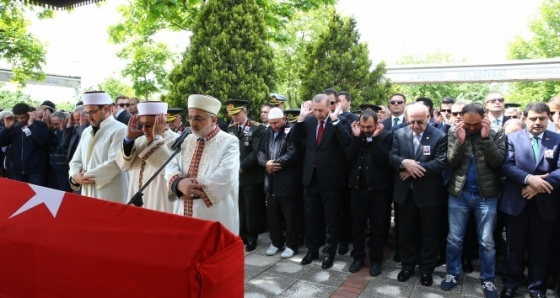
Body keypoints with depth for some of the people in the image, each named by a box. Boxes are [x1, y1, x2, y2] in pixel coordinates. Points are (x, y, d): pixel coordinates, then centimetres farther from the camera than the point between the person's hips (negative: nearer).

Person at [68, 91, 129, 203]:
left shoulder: (120, 130, -9)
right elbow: (76, 160, 18)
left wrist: (86, 176, -11)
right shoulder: (86, 132, 16)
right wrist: (75, 176, -4)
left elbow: (114, 163, -18)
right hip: (88, 195, 7)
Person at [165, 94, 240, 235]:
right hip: (184, 215, 5)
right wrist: (179, 183, -19)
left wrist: (192, 187, -16)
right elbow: (171, 166, 3)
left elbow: (225, 177, -20)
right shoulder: (186, 141, 11)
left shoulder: (229, 142, -7)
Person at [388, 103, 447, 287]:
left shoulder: (439, 136, -8)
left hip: (428, 193, -2)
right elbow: (391, 157, -4)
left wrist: (414, 169, -21)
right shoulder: (399, 134, 2)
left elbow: (440, 163, -16)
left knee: (429, 234, 11)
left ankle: (426, 269, 28)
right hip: (405, 192, 3)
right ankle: (407, 265, 32)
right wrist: (404, 163, -25)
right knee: (405, 232, 15)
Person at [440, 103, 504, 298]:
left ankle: (487, 280, 25)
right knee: (454, 238, 9)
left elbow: (497, 162, -14)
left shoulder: (497, 133, -4)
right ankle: (452, 274, 27)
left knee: (486, 242, 8)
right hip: (459, 193, 1)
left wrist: (486, 138, -22)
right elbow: (451, 162, -9)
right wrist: (460, 140, -22)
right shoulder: (454, 133, -2)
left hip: (486, 195, -1)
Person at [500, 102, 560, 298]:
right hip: (517, 202, -1)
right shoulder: (512, 138, 0)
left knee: (540, 248, 13)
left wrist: (540, 184, -19)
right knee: (514, 246, 12)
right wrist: (529, 179, -23)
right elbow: (506, 165, -10)